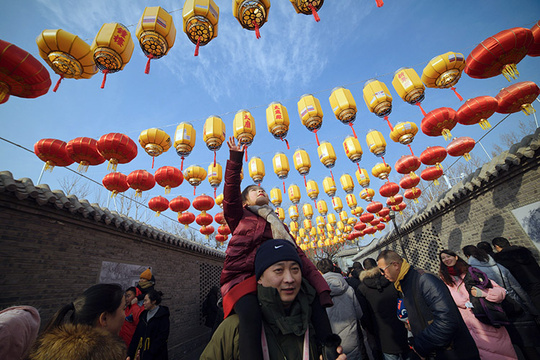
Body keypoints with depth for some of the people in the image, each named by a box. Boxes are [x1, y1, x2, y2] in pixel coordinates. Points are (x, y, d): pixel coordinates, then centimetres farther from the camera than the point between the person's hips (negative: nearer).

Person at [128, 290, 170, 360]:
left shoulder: (163, 317, -14)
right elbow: (136, 335, 7)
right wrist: (130, 354, 3)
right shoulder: (143, 315, 6)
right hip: (142, 354, 6)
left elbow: (162, 338, -16)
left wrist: (150, 353, -18)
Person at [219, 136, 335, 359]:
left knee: (313, 298, -16)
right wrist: (235, 159, -9)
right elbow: (230, 195, -4)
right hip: (240, 277, -3)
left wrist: (321, 287, -4)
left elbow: (298, 255, 9)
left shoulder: (279, 226, 22)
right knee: (251, 313, -33)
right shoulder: (240, 217, 15)